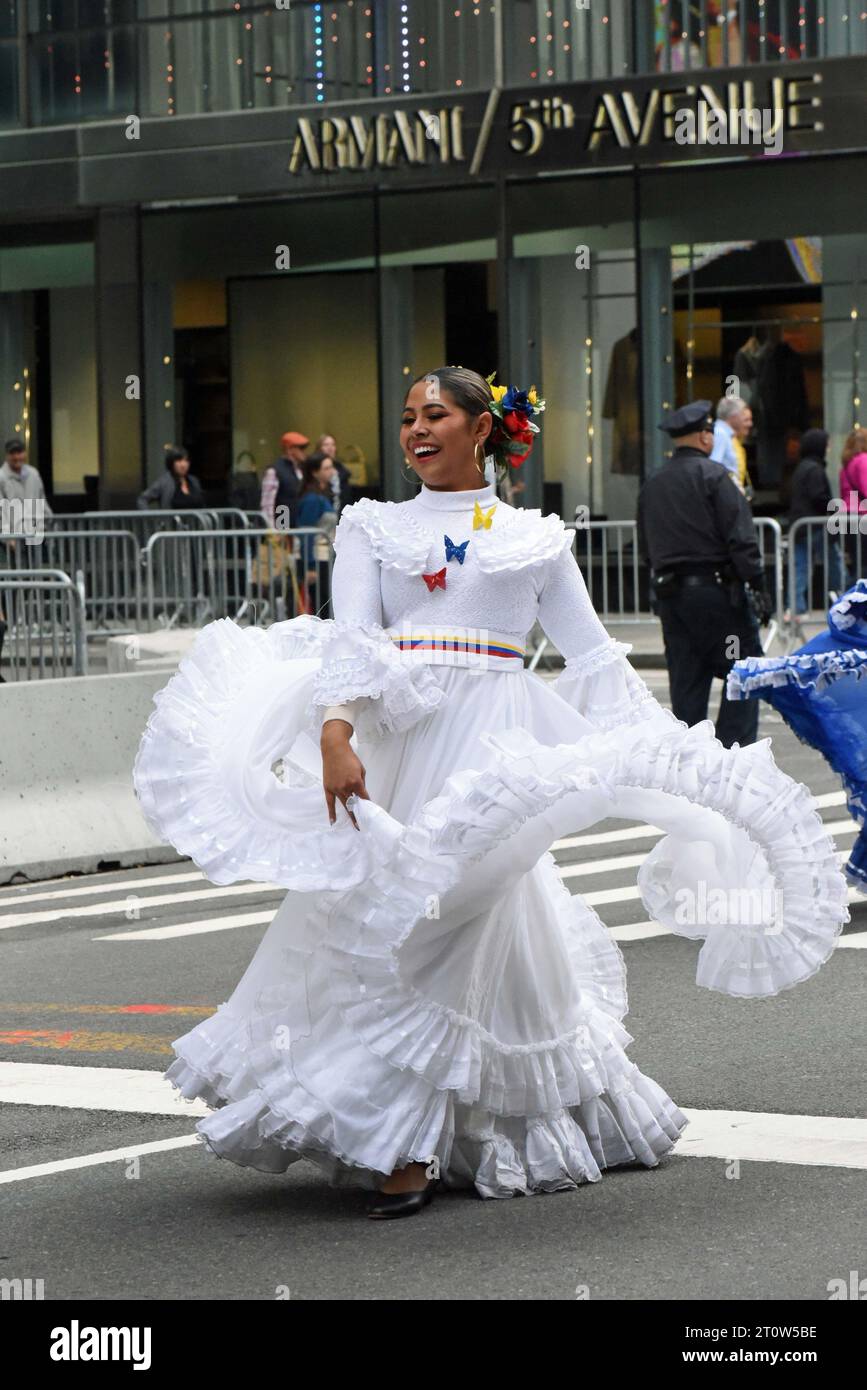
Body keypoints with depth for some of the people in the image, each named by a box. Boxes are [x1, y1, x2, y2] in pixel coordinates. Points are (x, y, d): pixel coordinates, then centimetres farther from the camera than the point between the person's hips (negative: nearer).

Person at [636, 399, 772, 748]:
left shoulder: (652, 485, 13)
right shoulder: (712, 475, -8)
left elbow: (646, 549, 18)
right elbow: (740, 536, -13)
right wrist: (758, 586, -11)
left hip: (670, 594, 7)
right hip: (716, 588, -7)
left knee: (686, 683, 9)